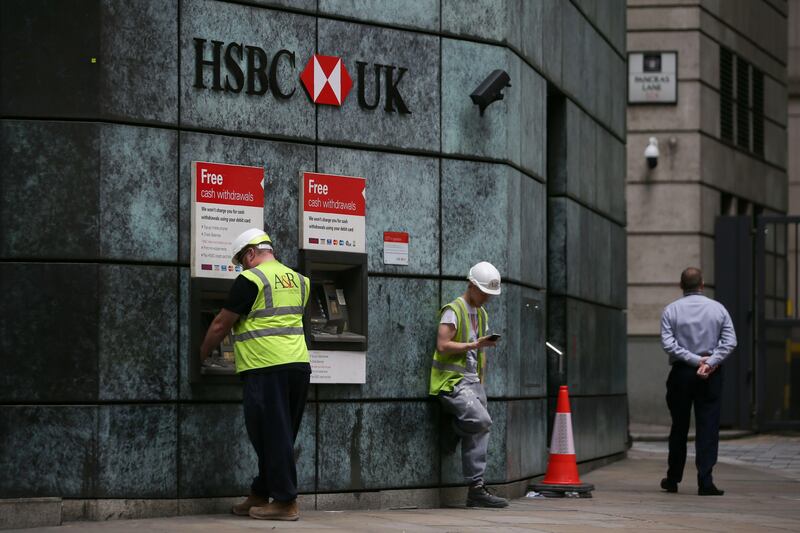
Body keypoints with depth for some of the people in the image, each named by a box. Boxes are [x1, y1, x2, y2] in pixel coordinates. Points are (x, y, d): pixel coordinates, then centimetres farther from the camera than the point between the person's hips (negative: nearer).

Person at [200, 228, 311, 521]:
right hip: (299, 365, 8)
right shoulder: (298, 280, 15)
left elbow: (220, 325, -1)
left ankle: (285, 501, -1)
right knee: (281, 436, 12)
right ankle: (260, 495, 21)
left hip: (266, 367, -8)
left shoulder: (250, 280, -6)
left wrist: (201, 355, 15)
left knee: (272, 436, -2)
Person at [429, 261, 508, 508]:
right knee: (482, 421, -27)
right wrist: (474, 345, -20)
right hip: (451, 381, -8)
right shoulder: (453, 310, -7)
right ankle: (450, 430, 0)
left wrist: (480, 383, 18)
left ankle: (476, 489, 0)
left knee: (478, 435, 0)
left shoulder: (481, 314, 20)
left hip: (472, 381, 8)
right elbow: (442, 346, -16)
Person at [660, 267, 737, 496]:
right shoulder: (718, 309, 2)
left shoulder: (671, 310, -1)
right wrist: (709, 362, -12)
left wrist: (694, 360, -11)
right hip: (711, 375, 0)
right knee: (708, 427, 0)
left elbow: (668, 343, -11)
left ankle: (673, 479, 21)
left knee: (679, 427, 12)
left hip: (681, 373, 0)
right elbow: (730, 341, -7)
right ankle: (705, 481, -8)